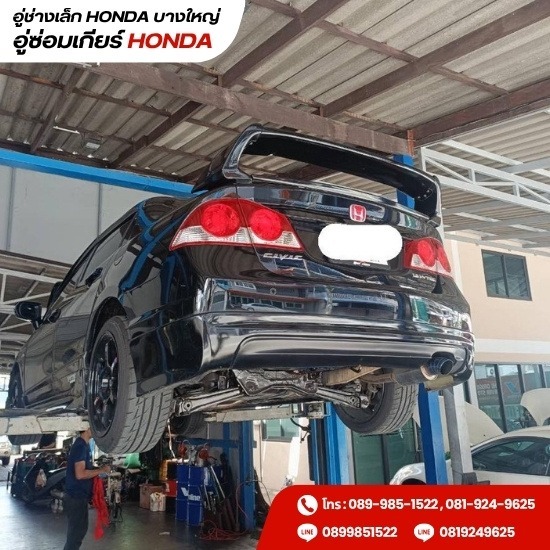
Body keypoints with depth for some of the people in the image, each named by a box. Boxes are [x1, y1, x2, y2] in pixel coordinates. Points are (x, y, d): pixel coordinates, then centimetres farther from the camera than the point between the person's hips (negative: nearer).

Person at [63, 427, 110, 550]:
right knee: (76, 532, 0)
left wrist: (98, 469, 6)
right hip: (76, 496, -10)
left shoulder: (84, 445, 10)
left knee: (81, 528, 19)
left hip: (80, 495, 10)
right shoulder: (80, 446, -21)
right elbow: (80, 474, -27)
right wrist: (101, 470, -18)